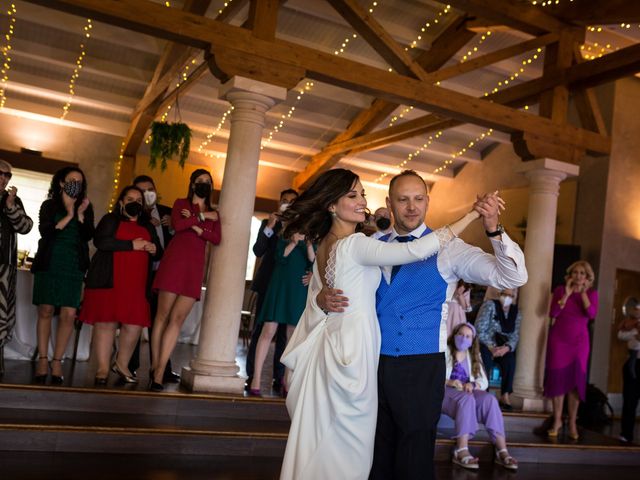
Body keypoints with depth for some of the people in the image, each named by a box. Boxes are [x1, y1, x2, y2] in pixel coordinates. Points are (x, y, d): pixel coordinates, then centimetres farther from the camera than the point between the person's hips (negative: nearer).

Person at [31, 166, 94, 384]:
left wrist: (80, 214, -11)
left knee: (69, 314, -8)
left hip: (74, 266, 1)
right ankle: (42, 359, 7)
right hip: (49, 264, -1)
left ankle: (57, 361, 0)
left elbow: (88, 236, 1)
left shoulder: (86, 207, 12)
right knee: (45, 311, -1)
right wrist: (69, 215, -8)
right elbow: (45, 232, -7)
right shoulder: (49, 205, 7)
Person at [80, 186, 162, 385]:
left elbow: (159, 252, 26)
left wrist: (154, 249, 1)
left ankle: (121, 364, 15)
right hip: (109, 281, -4)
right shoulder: (111, 220, 8)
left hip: (136, 284, 4)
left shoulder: (148, 227, 23)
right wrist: (132, 245, -10)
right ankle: (103, 368, 5)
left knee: (135, 324, -4)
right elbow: (100, 241, -10)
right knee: (106, 322, -5)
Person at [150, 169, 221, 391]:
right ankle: (155, 366, 2)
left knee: (177, 319, -6)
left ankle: (159, 372, -7)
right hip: (174, 260, -2)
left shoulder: (213, 213, 20)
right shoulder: (181, 203, 13)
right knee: (163, 314, -5)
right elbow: (177, 224, -8)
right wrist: (202, 216, -2)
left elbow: (216, 239, 4)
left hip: (195, 266, 3)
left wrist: (198, 229, -9)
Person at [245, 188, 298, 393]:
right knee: (260, 330, -1)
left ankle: (279, 378, 6)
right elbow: (258, 251, -3)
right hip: (268, 284, 0)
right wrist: (269, 228, -12)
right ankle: (251, 376, 2)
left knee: (284, 334, 2)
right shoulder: (268, 223, 9)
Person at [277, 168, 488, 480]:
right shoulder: (354, 244, -17)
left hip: (329, 344, 9)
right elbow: (416, 250, -25)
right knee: (345, 446, 1)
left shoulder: (324, 245, 12)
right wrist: (470, 216, -20)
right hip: (352, 348, -9)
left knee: (321, 440, 15)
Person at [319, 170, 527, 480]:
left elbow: (513, 278, -10)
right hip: (372, 363, 3)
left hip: (422, 368, -3)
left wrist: (493, 229, -27)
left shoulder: (448, 249, -3)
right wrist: (323, 298, -14)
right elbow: (338, 279, 10)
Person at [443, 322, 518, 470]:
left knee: (489, 399, -27)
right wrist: (449, 382, -24)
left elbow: (484, 382, 11)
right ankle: (461, 451, -46)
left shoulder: (473, 356, 21)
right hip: (445, 391, -4)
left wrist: (472, 384, -12)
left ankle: (501, 451, -36)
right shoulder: (444, 352, 7)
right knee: (467, 398, -37)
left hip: (467, 392, 4)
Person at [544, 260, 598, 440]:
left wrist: (583, 292, -17)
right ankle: (557, 420, 9)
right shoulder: (560, 290, 1)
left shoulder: (592, 293, 3)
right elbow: (553, 313, -10)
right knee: (558, 378, 0)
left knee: (575, 379, -1)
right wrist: (567, 294, -16)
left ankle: (572, 423, 5)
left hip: (579, 340, 1)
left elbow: (591, 314, -14)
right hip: (558, 338, 0)